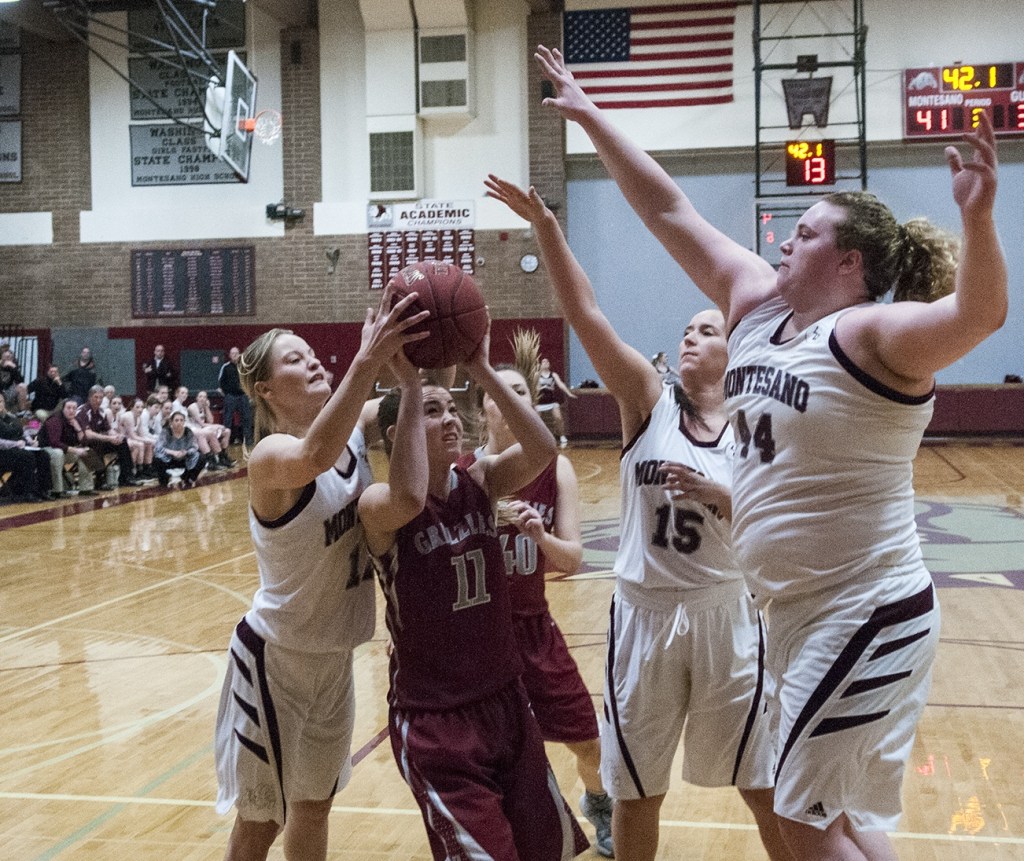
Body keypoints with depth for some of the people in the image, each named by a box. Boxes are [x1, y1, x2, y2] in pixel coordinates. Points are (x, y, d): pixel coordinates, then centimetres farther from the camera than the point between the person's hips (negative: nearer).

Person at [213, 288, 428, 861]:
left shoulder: (354, 428, -5)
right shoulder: (271, 455, -25)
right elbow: (315, 457, -47)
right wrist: (369, 361, -57)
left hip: (334, 659, 6)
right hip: (274, 659, -6)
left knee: (313, 808, 23)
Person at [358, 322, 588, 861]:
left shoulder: (480, 483, 0)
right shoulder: (378, 504, -14)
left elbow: (542, 450, -18)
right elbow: (411, 498, -38)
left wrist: (482, 371, -23)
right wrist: (408, 385, -35)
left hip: (504, 699, 6)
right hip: (431, 718, -6)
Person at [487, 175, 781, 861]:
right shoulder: (648, 400, -2)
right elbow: (586, 314, -13)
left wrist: (713, 494, -18)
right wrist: (545, 224, -22)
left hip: (726, 615, 0)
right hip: (645, 613, 0)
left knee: (768, 792, 10)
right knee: (637, 792, 13)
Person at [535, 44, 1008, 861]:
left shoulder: (874, 334, -16)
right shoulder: (758, 303, 5)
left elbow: (978, 314, -35)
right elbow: (669, 210, 8)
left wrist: (979, 218, -51)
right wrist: (592, 118, 9)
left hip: (866, 613, -8)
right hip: (798, 611, 8)